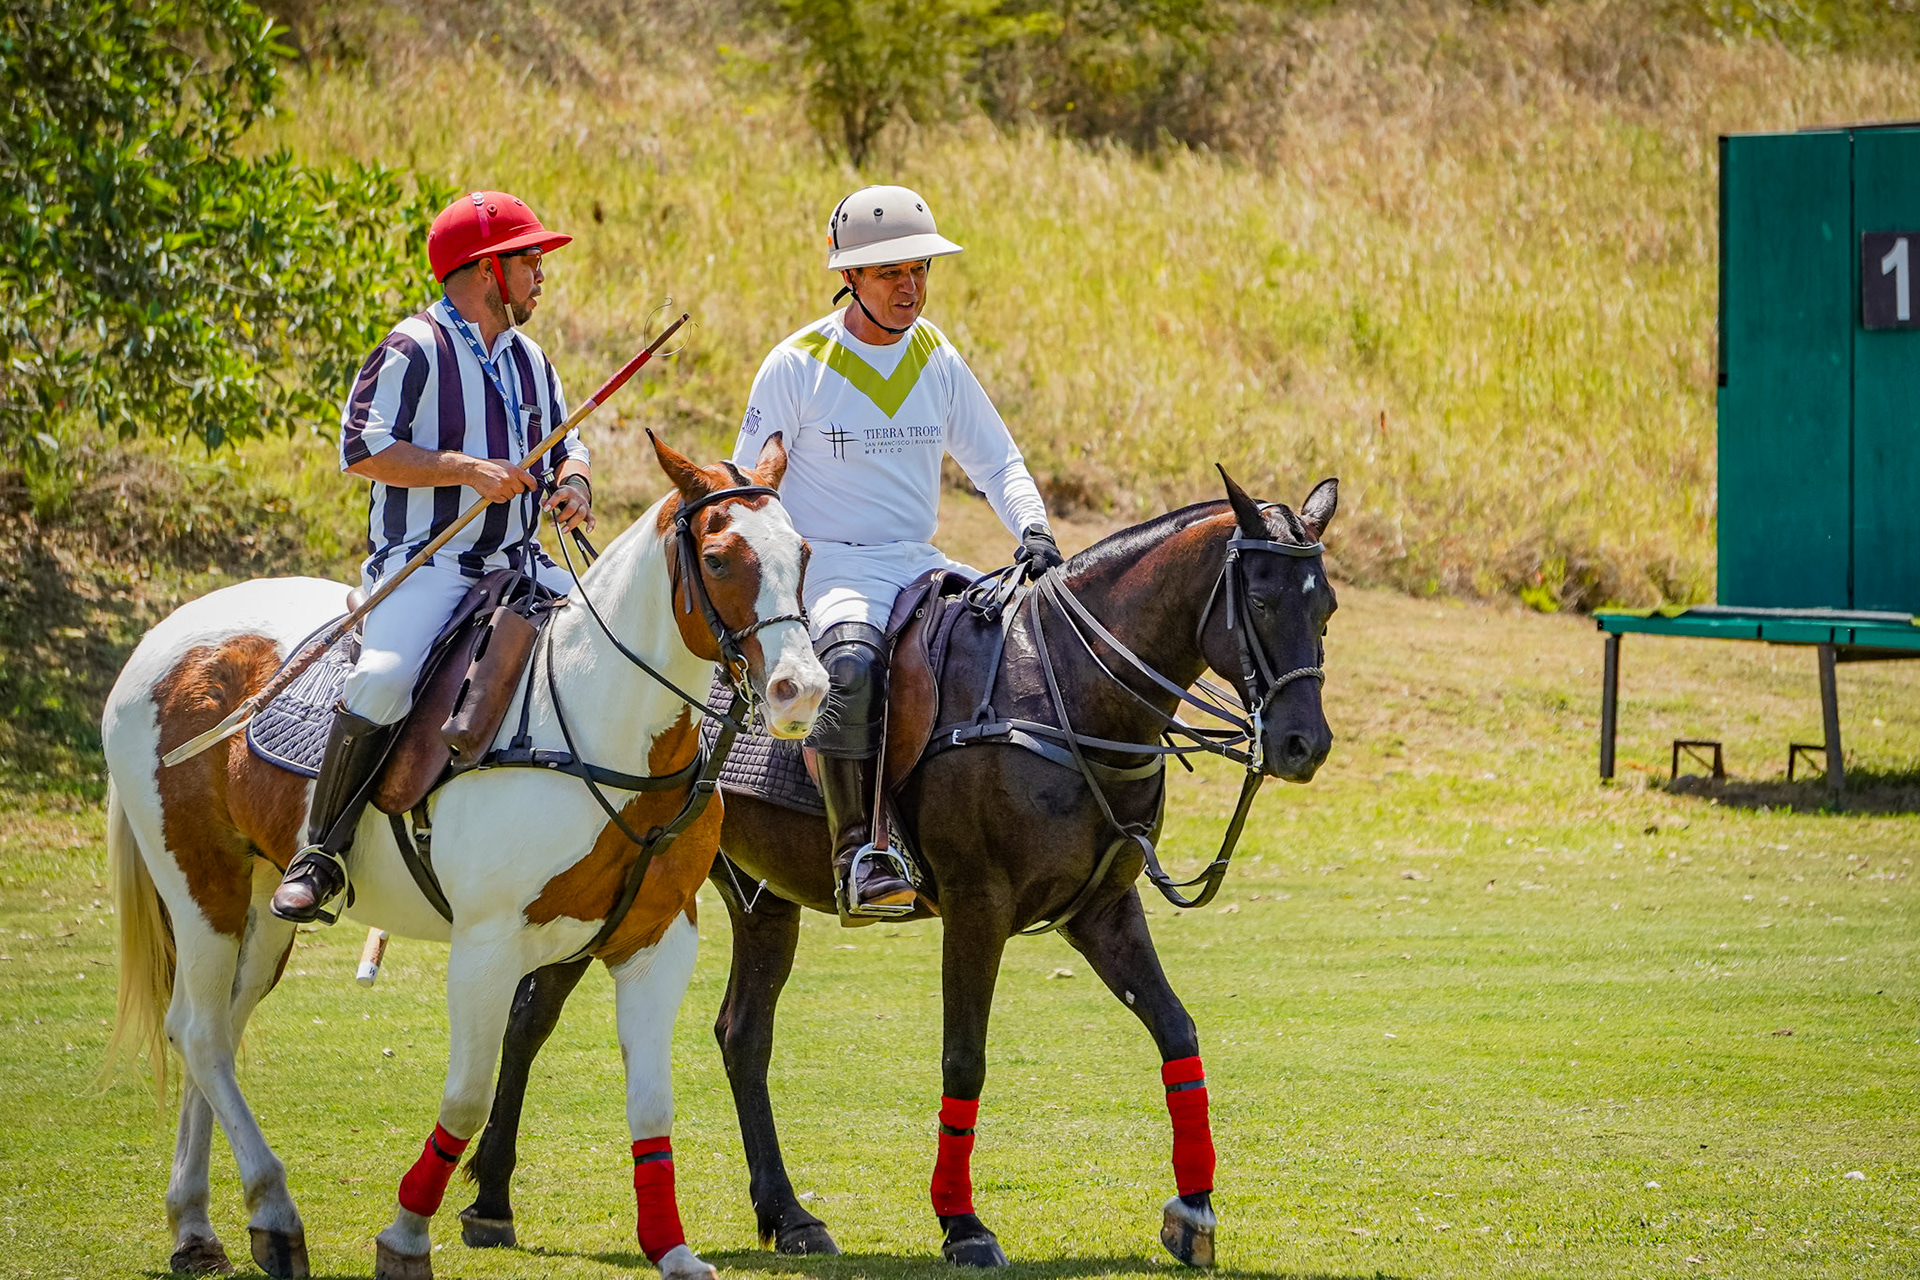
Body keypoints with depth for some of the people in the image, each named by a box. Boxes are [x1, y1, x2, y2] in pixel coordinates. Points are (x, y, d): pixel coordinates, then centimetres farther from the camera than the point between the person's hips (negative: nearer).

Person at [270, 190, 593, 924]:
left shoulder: (529, 359, 19)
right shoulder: (416, 350, -6)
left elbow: (566, 443, 25)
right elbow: (362, 450, -12)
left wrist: (574, 483, 0)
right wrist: (468, 469, -19)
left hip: (517, 562, 8)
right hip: (423, 561, -8)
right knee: (385, 680, -32)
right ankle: (321, 853, -21)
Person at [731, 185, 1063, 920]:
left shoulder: (939, 362, 9)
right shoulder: (796, 367, -3)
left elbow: (997, 462, 15)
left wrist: (1032, 529, -5)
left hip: (920, 566, 5)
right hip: (829, 566, -5)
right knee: (853, 662, -38)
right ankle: (861, 857, -36)